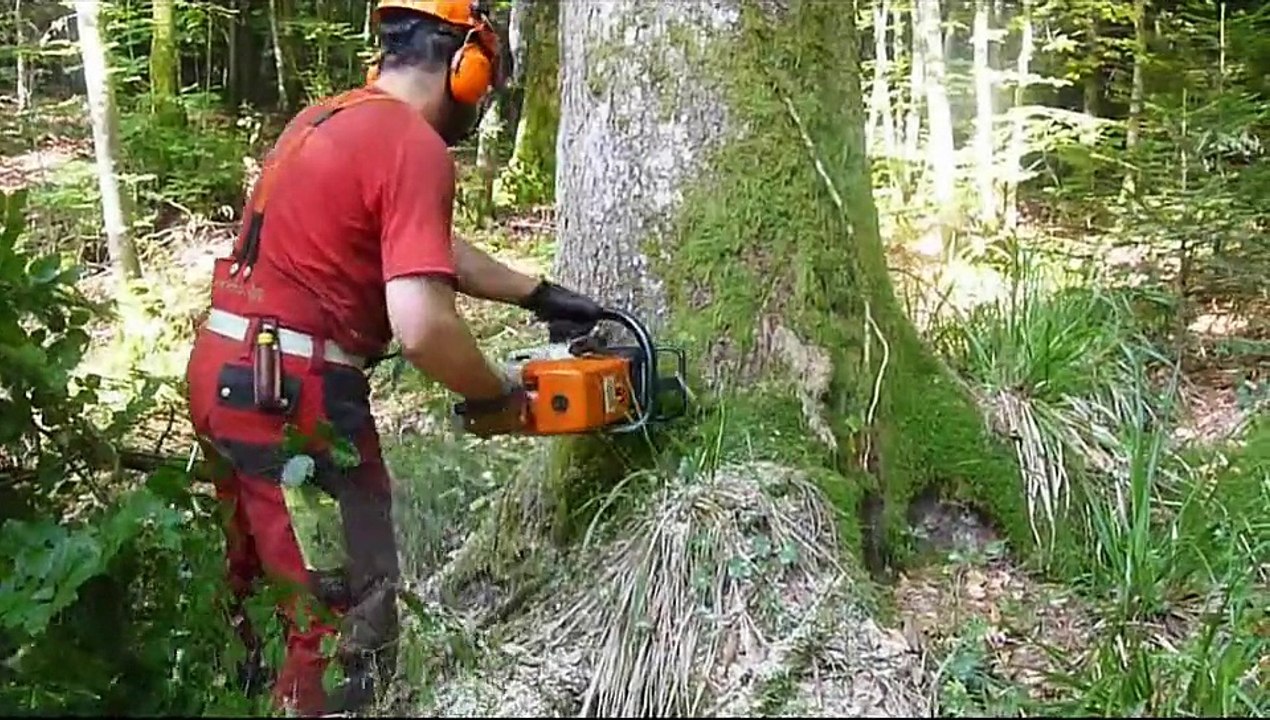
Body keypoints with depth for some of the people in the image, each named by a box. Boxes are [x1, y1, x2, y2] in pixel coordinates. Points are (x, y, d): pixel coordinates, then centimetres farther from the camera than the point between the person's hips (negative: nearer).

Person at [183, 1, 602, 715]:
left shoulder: (328, 117, 14)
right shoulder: (415, 146, -15)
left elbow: (431, 249, 22)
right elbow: (422, 326, -25)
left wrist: (539, 295, 24)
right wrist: (499, 394, -7)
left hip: (225, 375, 10)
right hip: (291, 396, -10)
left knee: (263, 582, 24)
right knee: (348, 616, 2)